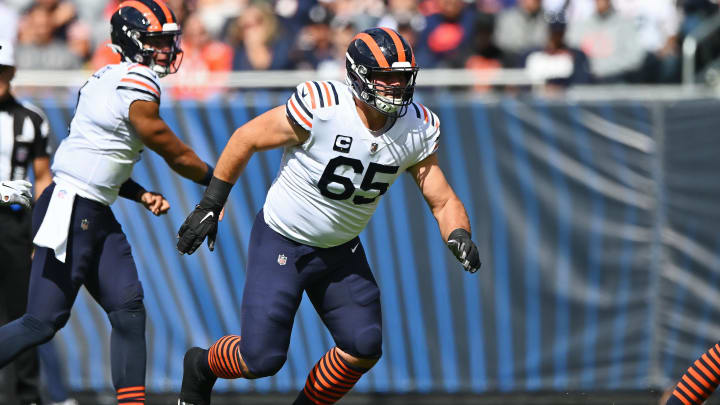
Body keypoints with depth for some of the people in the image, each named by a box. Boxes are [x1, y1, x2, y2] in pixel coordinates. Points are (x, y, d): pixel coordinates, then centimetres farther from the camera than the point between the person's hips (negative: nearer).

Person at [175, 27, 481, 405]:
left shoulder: (416, 129, -11)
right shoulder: (320, 108, -27)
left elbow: (443, 200, -5)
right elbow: (245, 139, -14)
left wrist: (459, 236, -27)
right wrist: (209, 206, -9)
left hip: (341, 250, 5)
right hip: (282, 243, -5)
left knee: (363, 350, -4)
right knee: (262, 359, -7)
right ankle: (202, 366, 26)